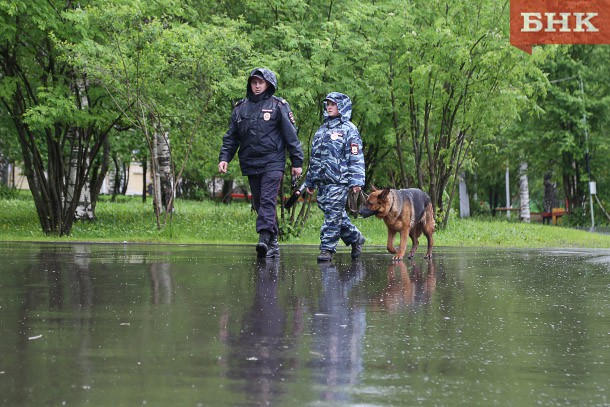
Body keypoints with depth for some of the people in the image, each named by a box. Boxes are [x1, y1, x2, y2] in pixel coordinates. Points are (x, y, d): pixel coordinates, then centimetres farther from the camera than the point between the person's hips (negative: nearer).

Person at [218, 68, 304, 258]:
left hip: (273, 162, -5)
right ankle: (273, 244, 11)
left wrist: (297, 162, -2)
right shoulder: (240, 108, 13)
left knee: (268, 200, -17)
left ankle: (264, 238, -28)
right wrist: (224, 158, 3)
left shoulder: (278, 106, 2)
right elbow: (231, 137, 16)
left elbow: (291, 135, 1)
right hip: (250, 164, 5)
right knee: (259, 204, 5)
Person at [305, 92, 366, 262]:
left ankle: (327, 248, -7)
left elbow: (356, 157, -8)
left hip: (339, 180, -7)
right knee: (336, 214, 10)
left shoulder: (349, 129, -2)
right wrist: (310, 181, 22)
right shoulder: (322, 130, 20)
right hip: (323, 181, 7)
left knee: (333, 214, -9)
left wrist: (356, 181, -16)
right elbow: (314, 157, 24)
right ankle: (355, 238, 26)